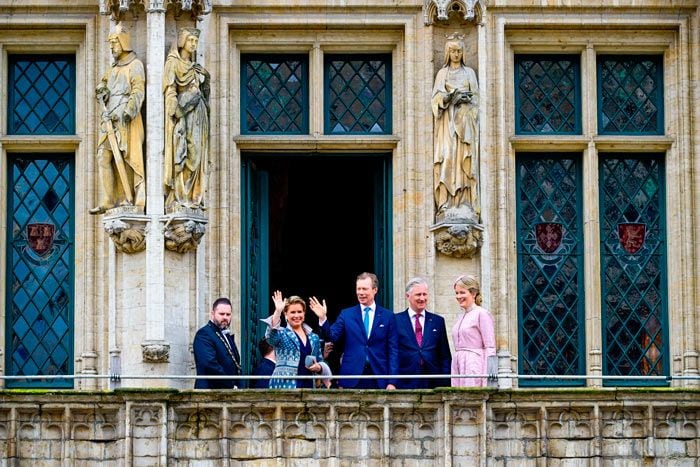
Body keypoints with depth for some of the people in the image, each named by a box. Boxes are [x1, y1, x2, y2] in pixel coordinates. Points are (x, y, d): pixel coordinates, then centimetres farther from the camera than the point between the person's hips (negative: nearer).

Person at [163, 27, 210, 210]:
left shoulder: (195, 67, 21)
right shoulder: (173, 62, 1)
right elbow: (170, 90, -9)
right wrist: (176, 112, -18)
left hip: (197, 113, 7)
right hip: (181, 112, -7)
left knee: (195, 154, 2)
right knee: (180, 154, -12)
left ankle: (192, 196, 2)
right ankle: (177, 197, -15)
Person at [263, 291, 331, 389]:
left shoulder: (314, 338, 17)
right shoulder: (281, 334, 3)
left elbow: (321, 362, 23)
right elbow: (271, 336, -21)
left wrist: (319, 367, -1)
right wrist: (277, 312, -31)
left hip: (308, 385, 5)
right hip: (285, 387, -5)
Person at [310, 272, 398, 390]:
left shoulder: (388, 316, 6)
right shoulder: (346, 314, 9)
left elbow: (393, 350, 3)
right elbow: (331, 337, 1)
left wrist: (392, 382, -4)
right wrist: (322, 319, -17)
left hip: (379, 380, 0)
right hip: (352, 380, 0)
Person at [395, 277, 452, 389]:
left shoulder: (438, 321, 13)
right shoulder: (396, 321, 4)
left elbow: (445, 356, 13)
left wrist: (445, 384, 4)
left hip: (433, 384, 2)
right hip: (405, 384, -2)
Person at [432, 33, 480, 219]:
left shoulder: (469, 73, 15)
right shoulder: (442, 73, 13)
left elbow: (476, 97, 10)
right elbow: (437, 98, 3)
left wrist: (467, 98, -11)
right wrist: (450, 97, -16)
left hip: (465, 120, 1)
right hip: (448, 120, -1)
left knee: (465, 159, -9)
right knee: (447, 157, -12)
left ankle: (465, 202, -12)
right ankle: (445, 202, -18)